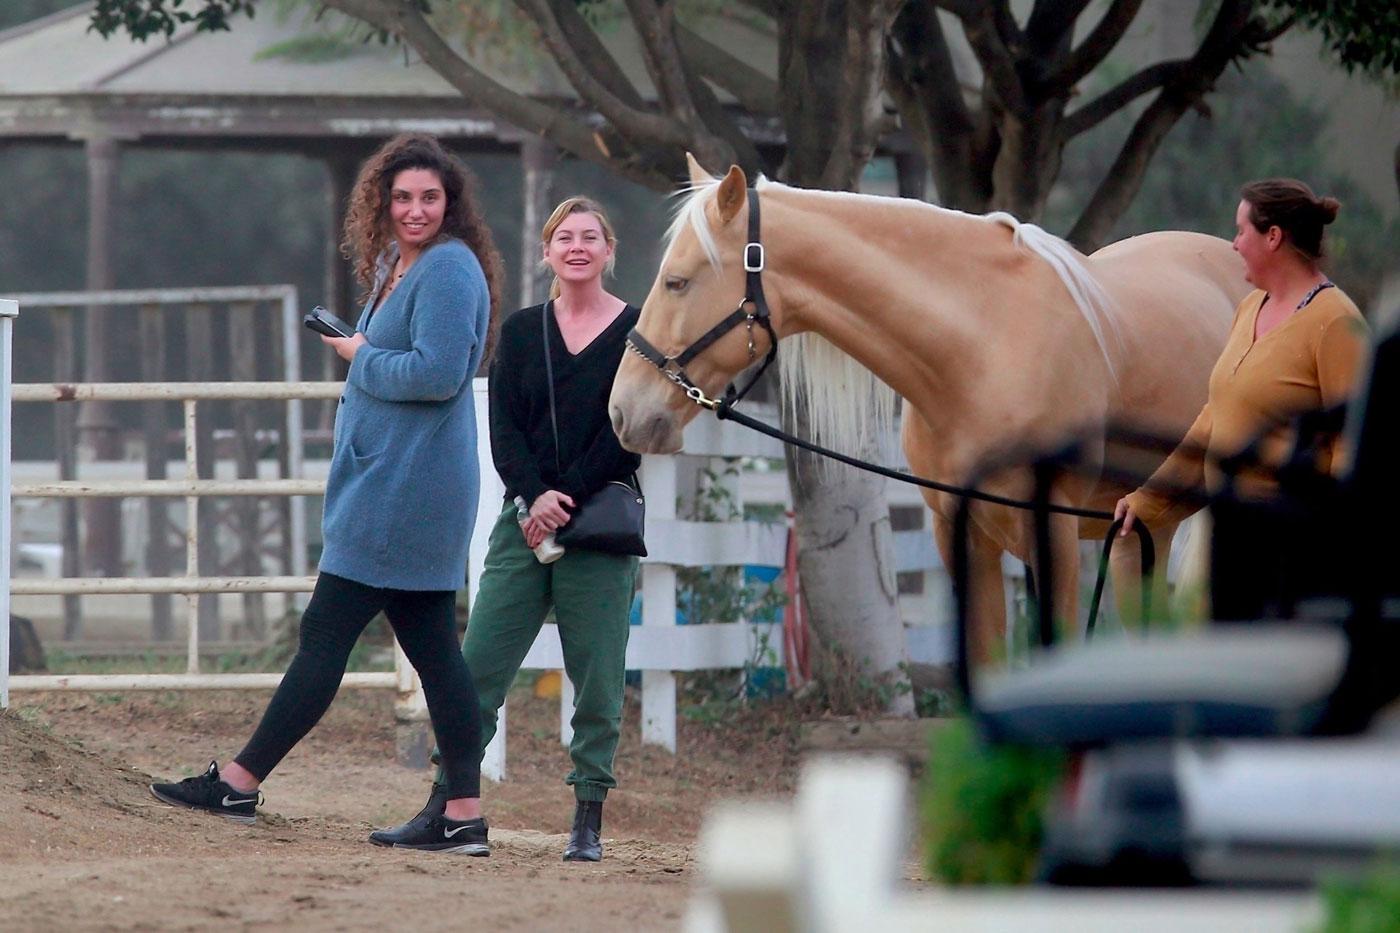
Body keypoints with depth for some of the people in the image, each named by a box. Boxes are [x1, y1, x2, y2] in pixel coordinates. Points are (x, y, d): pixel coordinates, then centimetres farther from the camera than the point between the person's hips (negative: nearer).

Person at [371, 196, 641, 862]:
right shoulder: (521, 332, 10)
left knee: (597, 681, -1)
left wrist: (568, 498, -15)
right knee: (477, 667, 0)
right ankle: (443, 807, 4)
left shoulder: (636, 332, 1)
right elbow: (504, 431, 2)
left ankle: (587, 824, 6)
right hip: (525, 521, 3)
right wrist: (536, 496, -15)